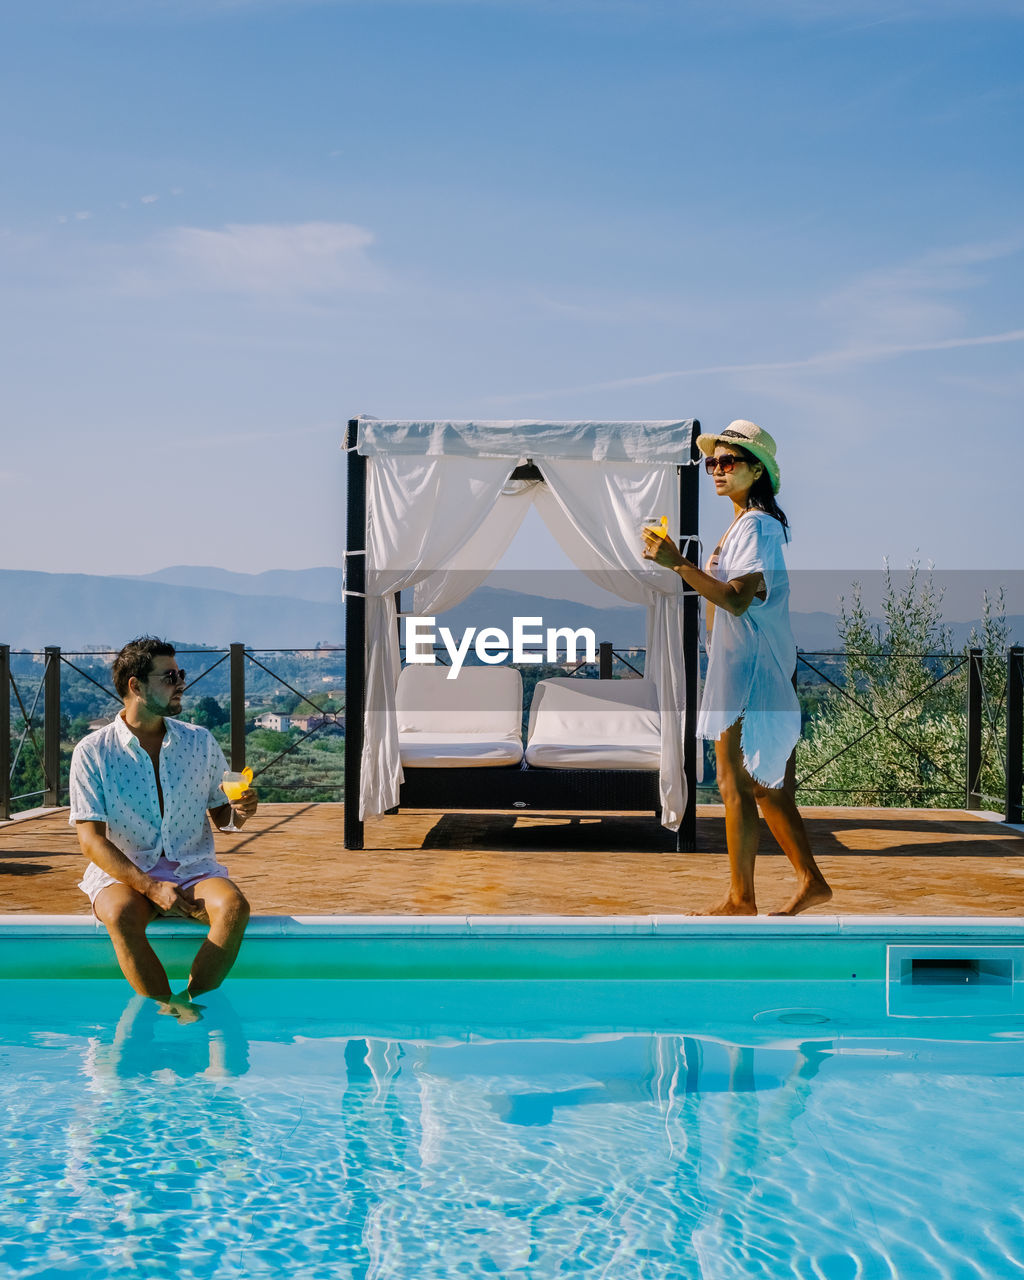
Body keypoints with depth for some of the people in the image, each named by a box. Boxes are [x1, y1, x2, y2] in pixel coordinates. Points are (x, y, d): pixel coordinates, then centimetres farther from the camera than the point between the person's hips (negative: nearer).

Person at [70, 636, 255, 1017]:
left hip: (192, 868, 2)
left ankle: (190, 1002, -26)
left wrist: (240, 811, -11)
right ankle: (169, 1013, -23)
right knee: (121, 915, -35)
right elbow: (91, 839, -9)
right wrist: (150, 887, -21)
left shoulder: (200, 742, 7)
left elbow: (221, 815, 15)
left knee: (234, 906, -29)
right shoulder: (92, 752, -4)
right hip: (123, 872, -2)